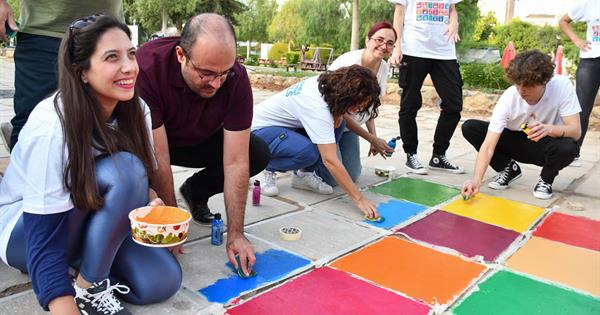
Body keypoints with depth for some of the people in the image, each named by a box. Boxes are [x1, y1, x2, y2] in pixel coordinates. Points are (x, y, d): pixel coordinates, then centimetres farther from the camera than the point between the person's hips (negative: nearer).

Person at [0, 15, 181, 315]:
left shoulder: (136, 110, -12)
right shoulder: (52, 127, -30)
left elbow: (144, 182, -1)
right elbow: (44, 243, -30)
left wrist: (153, 206, -24)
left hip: (93, 218, 6)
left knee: (162, 281, -18)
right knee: (124, 170, -32)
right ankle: (88, 289, -17)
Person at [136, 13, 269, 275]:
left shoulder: (236, 77, -28)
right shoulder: (148, 67, -37)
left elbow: (236, 163, -28)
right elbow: (158, 158, -32)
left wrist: (235, 234, -27)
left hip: (199, 141, 3)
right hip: (150, 141, -2)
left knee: (258, 154, -18)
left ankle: (195, 191, 8)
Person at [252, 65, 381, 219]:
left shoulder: (329, 82, -12)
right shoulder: (317, 107, -35)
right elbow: (330, 161, -36)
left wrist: (338, 113, -14)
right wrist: (359, 199, -34)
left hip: (285, 125, 9)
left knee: (337, 123, -8)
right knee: (309, 152, -35)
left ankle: (304, 175, 1)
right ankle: (268, 169, -6)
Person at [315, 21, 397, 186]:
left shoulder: (384, 67, -4)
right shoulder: (349, 63, -26)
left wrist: (374, 136, -3)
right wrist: (372, 139, -21)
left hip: (348, 124, 7)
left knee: (352, 176, 6)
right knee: (332, 178, -14)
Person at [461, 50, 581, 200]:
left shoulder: (562, 85, -25)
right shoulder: (508, 98, -25)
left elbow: (576, 131, -27)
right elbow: (489, 145, -29)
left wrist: (549, 129, -50)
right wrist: (476, 180, -43)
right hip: (517, 141, 2)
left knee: (568, 147, -37)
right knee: (469, 127, -18)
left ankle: (546, 179, -2)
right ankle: (509, 169, 3)